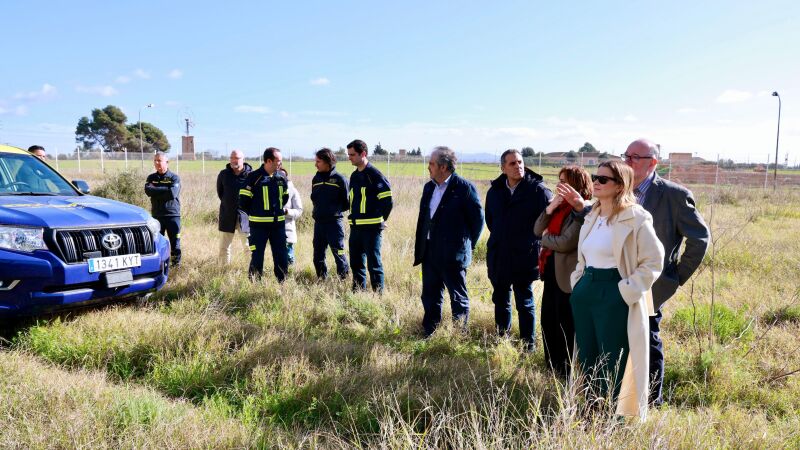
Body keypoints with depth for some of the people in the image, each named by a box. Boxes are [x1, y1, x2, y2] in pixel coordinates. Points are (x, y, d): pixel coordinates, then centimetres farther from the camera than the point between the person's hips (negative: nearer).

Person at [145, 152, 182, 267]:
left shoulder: (174, 177, -1)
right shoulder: (151, 178, 11)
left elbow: (173, 193, -17)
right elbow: (148, 191, -7)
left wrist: (156, 191, -9)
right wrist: (165, 190, -12)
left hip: (173, 214, -3)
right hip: (157, 215, 3)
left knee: (175, 241, -2)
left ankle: (176, 264, 7)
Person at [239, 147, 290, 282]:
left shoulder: (281, 178, 5)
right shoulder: (254, 177, -10)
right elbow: (243, 200, -6)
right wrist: (255, 214, 3)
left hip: (279, 224, 4)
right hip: (259, 225, -4)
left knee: (281, 256, 7)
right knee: (257, 256, 2)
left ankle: (282, 283, 18)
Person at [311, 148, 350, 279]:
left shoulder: (339, 179, -7)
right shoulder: (316, 179, 11)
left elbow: (347, 203, -3)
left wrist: (336, 210, 0)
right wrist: (318, 210, 10)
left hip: (335, 221, -6)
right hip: (318, 221, 6)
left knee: (338, 252, -3)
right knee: (318, 255, 11)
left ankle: (344, 278, 7)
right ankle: (322, 278, 23)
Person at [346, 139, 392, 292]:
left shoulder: (374, 175, -11)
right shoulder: (354, 175, 14)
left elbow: (387, 201, -12)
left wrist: (380, 220, -4)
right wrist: (353, 217, 16)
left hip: (371, 228, -8)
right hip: (355, 227, 8)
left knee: (374, 263, -3)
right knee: (356, 263, 13)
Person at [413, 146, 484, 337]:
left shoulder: (464, 188, -12)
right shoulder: (429, 187, 10)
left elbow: (478, 219, -7)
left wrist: (466, 245, -1)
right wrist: (420, 248, 11)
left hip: (453, 255, -7)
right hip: (430, 253, 7)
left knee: (459, 299, 8)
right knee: (430, 297, 15)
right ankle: (429, 333, 29)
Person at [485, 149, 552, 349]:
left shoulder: (538, 189, -11)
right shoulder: (495, 191, 4)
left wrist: (534, 239, -3)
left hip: (525, 258, -5)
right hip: (498, 258, 5)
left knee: (525, 304, 6)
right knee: (500, 301, 17)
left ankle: (527, 346, 17)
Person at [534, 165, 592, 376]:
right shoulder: (559, 206, 11)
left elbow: (565, 243, -24)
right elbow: (537, 230, 6)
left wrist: (545, 239, -5)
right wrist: (549, 209, -8)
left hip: (567, 274, -9)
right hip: (551, 269, 9)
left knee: (566, 326, 4)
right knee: (548, 321, 17)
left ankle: (566, 371, 19)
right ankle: (552, 366, 31)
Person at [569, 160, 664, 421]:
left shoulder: (635, 218, -12)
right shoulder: (592, 217, 12)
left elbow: (654, 261, -11)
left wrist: (627, 291, -15)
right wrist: (578, 281, 13)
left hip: (614, 296, -8)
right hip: (585, 292, 8)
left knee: (612, 367, 3)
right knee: (586, 360, 16)